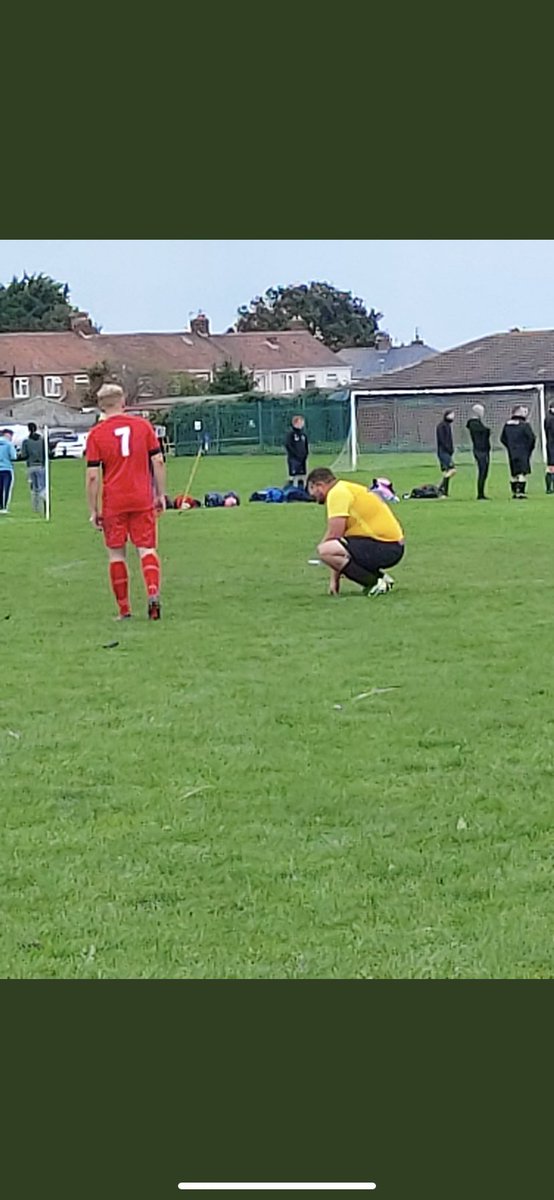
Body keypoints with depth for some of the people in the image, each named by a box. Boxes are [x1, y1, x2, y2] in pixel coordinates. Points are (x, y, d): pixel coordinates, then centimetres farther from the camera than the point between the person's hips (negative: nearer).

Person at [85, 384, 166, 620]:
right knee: (147, 549, 5)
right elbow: (158, 462, 1)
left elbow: (92, 476, -5)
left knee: (116, 554, 7)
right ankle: (153, 592, -19)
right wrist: (161, 494, 10)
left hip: (113, 504, -1)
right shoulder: (143, 425, 2)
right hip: (142, 500, 1)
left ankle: (124, 609, 8)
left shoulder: (96, 434, -3)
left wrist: (93, 510, 1)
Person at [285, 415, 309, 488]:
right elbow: (287, 445, -14)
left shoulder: (304, 434, 11)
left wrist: (306, 454, 3)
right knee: (294, 477, -8)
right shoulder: (290, 433, -8)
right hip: (293, 459, -6)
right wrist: (296, 455, -15)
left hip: (303, 459, 6)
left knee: (303, 478, 8)